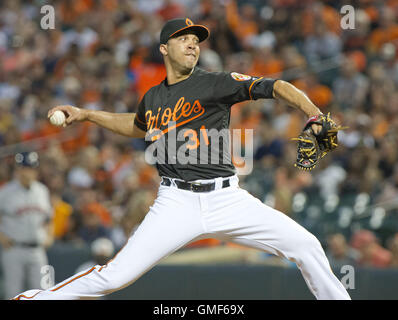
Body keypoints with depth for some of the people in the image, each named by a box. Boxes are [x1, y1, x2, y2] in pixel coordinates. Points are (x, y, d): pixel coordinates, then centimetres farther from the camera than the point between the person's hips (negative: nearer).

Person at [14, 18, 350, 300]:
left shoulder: (216, 83, 0)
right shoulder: (153, 98, 12)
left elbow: (275, 87, -12)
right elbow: (137, 126, 37)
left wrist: (315, 115, -28)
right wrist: (85, 114, 30)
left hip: (226, 199, -1)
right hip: (177, 201, 1)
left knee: (306, 246, -10)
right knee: (117, 275, -11)